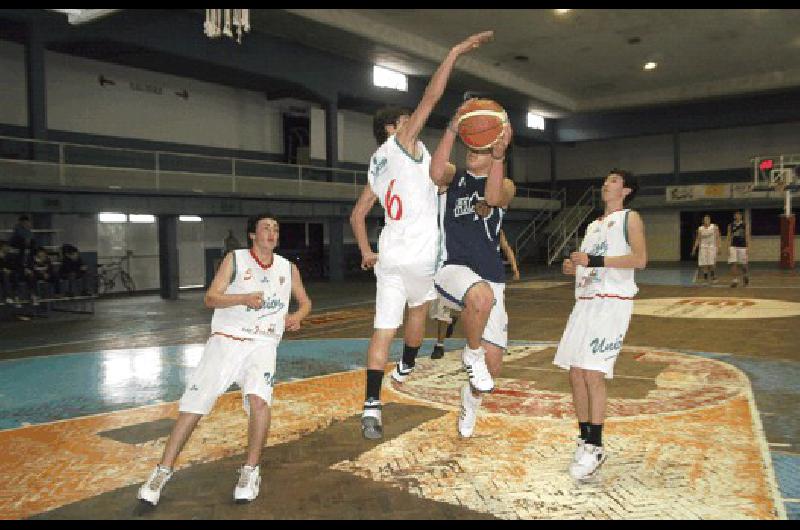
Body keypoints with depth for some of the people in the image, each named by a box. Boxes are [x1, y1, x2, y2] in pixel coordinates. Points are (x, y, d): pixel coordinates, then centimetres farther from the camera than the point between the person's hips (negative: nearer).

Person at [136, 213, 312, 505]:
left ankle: (250, 471, -6)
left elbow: (305, 302, 21)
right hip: (226, 339, -1)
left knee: (259, 400, -25)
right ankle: (162, 471, 10)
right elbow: (210, 298, -3)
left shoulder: (288, 268, 11)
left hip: (262, 343, 1)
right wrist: (244, 298, -20)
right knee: (194, 405, -6)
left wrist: (296, 316, -2)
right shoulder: (235, 259, 3)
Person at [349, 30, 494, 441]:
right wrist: (455, 53, -5)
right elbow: (430, 98, -9)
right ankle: (406, 368, 38)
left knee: (384, 328, 3)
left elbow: (357, 215, 21)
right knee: (419, 307, 22)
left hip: (388, 255, 6)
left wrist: (365, 251, 18)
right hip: (420, 254, -6)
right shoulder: (400, 142, -1)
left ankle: (371, 405, -2)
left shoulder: (376, 168, 19)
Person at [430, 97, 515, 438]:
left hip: (490, 278, 2)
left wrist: (499, 154, -29)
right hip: (452, 268, -2)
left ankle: (470, 401, 38)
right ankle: (471, 354, -9)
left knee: (493, 364, 2)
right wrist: (453, 128, -23)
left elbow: (493, 197, -18)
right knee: (481, 294, -40)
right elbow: (436, 173, -17)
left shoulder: (506, 186, 8)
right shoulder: (455, 176, 9)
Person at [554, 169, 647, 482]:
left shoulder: (630, 218, 1)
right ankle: (585, 440, 16)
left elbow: (640, 259, -14)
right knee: (575, 373, 4)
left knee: (592, 373, -13)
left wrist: (593, 260, -19)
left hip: (612, 301, -8)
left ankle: (595, 448, -3)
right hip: (585, 301, 8)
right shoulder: (594, 225, 24)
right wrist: (574, 267, 8)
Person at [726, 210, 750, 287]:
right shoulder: (730, 226, 4)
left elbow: (747, 237, 0)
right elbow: (729, 237, 5)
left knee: (743, 264, 5)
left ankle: (745, 275, 35)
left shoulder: (745, 225, 1)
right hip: (733, 246, 1)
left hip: (742, 247, -1)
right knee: (733, 264, -7)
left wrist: (747, 247, -6)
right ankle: (735, 280, -2)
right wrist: (728, 248, -3)